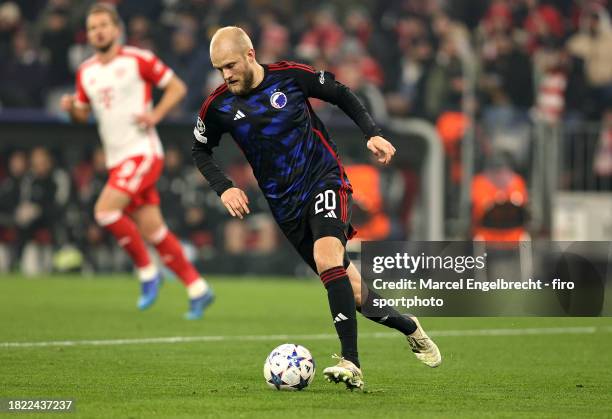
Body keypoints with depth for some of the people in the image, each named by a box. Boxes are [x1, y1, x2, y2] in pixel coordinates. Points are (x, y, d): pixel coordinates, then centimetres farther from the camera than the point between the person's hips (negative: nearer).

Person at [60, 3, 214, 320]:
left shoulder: (138, 60, -5)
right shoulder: (86, 72, 12)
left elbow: (177, 87, -1)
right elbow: (83, 113, 21)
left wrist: (155, 115, -15)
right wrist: (72, 108, -1)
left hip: (142, 151, -6)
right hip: (117, 160, 6)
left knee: (105, 210, -22)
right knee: (153, 231, 5)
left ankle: (147, 271, -5)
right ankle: (198, 290, 14)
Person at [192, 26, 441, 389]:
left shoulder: (290, 75, -8)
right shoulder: (219, 107, -4)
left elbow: (342, 95, 8)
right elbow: (201, 151, 14)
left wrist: (372, 133, -3)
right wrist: (223, 187, -2)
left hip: (324, 179, -3)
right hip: (286, 203, 3)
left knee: (327, 256, -29)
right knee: (353, 293, 1)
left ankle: (352, 365, -33)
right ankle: (409, 327, 28)